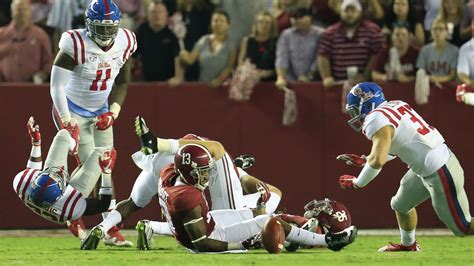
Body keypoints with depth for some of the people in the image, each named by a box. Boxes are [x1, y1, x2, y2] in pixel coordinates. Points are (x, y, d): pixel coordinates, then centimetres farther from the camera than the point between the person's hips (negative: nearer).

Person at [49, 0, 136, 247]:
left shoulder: (124, 43, -7)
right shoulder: (76, 45, -24)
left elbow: (121, 83, 8)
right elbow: (57, 85, -21)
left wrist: (112, 113, -6)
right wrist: (67, 124, -22)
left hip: (100, 112, 5)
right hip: (72, 111, -5)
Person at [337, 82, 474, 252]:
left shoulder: (377, 120, -19)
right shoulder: (394, 106, 8)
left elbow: (377, 161, -27)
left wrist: (357, 183, -11)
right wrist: (363, 160, 22)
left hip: (440, 173, -10)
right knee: (400, 205, 26)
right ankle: (409, 245, 46)